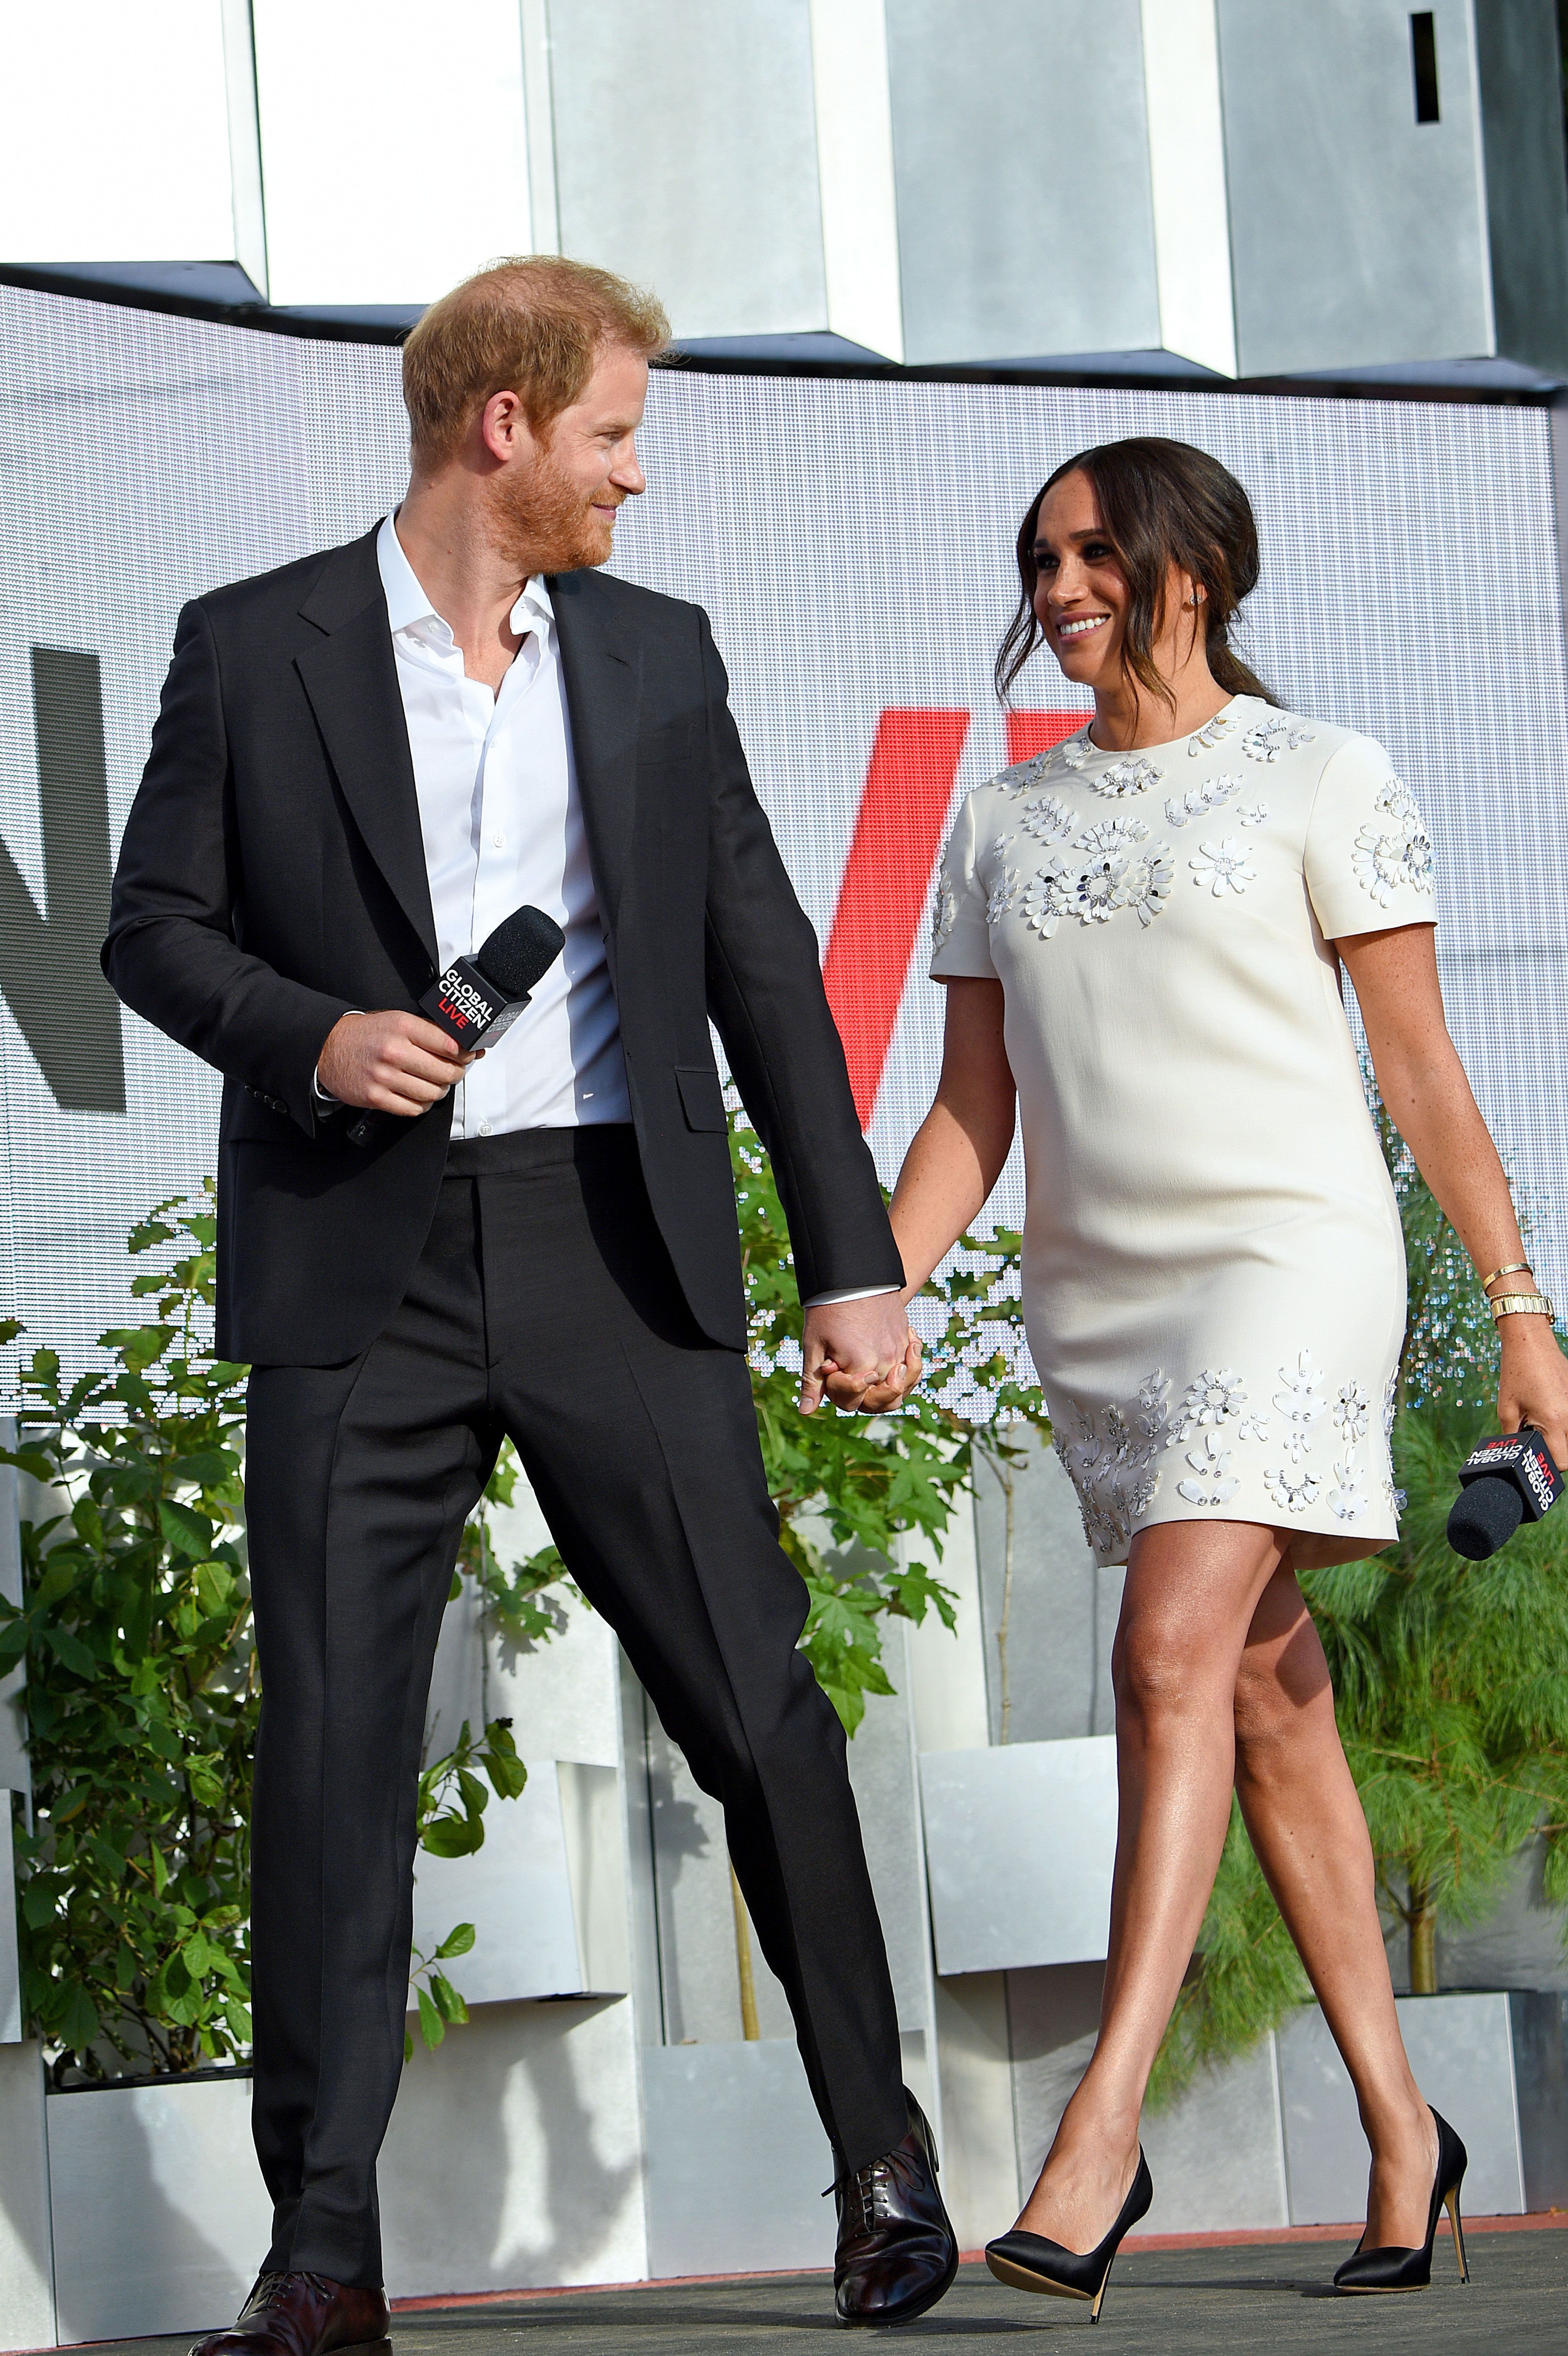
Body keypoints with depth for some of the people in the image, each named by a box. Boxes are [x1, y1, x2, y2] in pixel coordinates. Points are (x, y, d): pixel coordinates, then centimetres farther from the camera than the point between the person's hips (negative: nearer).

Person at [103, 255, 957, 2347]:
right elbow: (155, 928, 6)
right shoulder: (254, 650, 3)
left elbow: (764, 967, 11)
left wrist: (855, 1258, 7)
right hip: (361, 1264, -2)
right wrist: (308, 1034, -14)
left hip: (618, 1249, 2)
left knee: (758, 1705, 0)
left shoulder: (657, 656, 11)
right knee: (331, 1743, -3)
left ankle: (885, 2159, 16)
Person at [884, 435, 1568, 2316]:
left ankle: (1102, 2127, -25)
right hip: (1092, 1292, 5)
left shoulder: (1322, 782, 0)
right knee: (1271, 1699, 8)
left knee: (1176, 1655, -20)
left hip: (1287, 1249, -5)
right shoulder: (1002, 824, 14)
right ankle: (1398, 2126, 15)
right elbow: (973, 1108, 12)